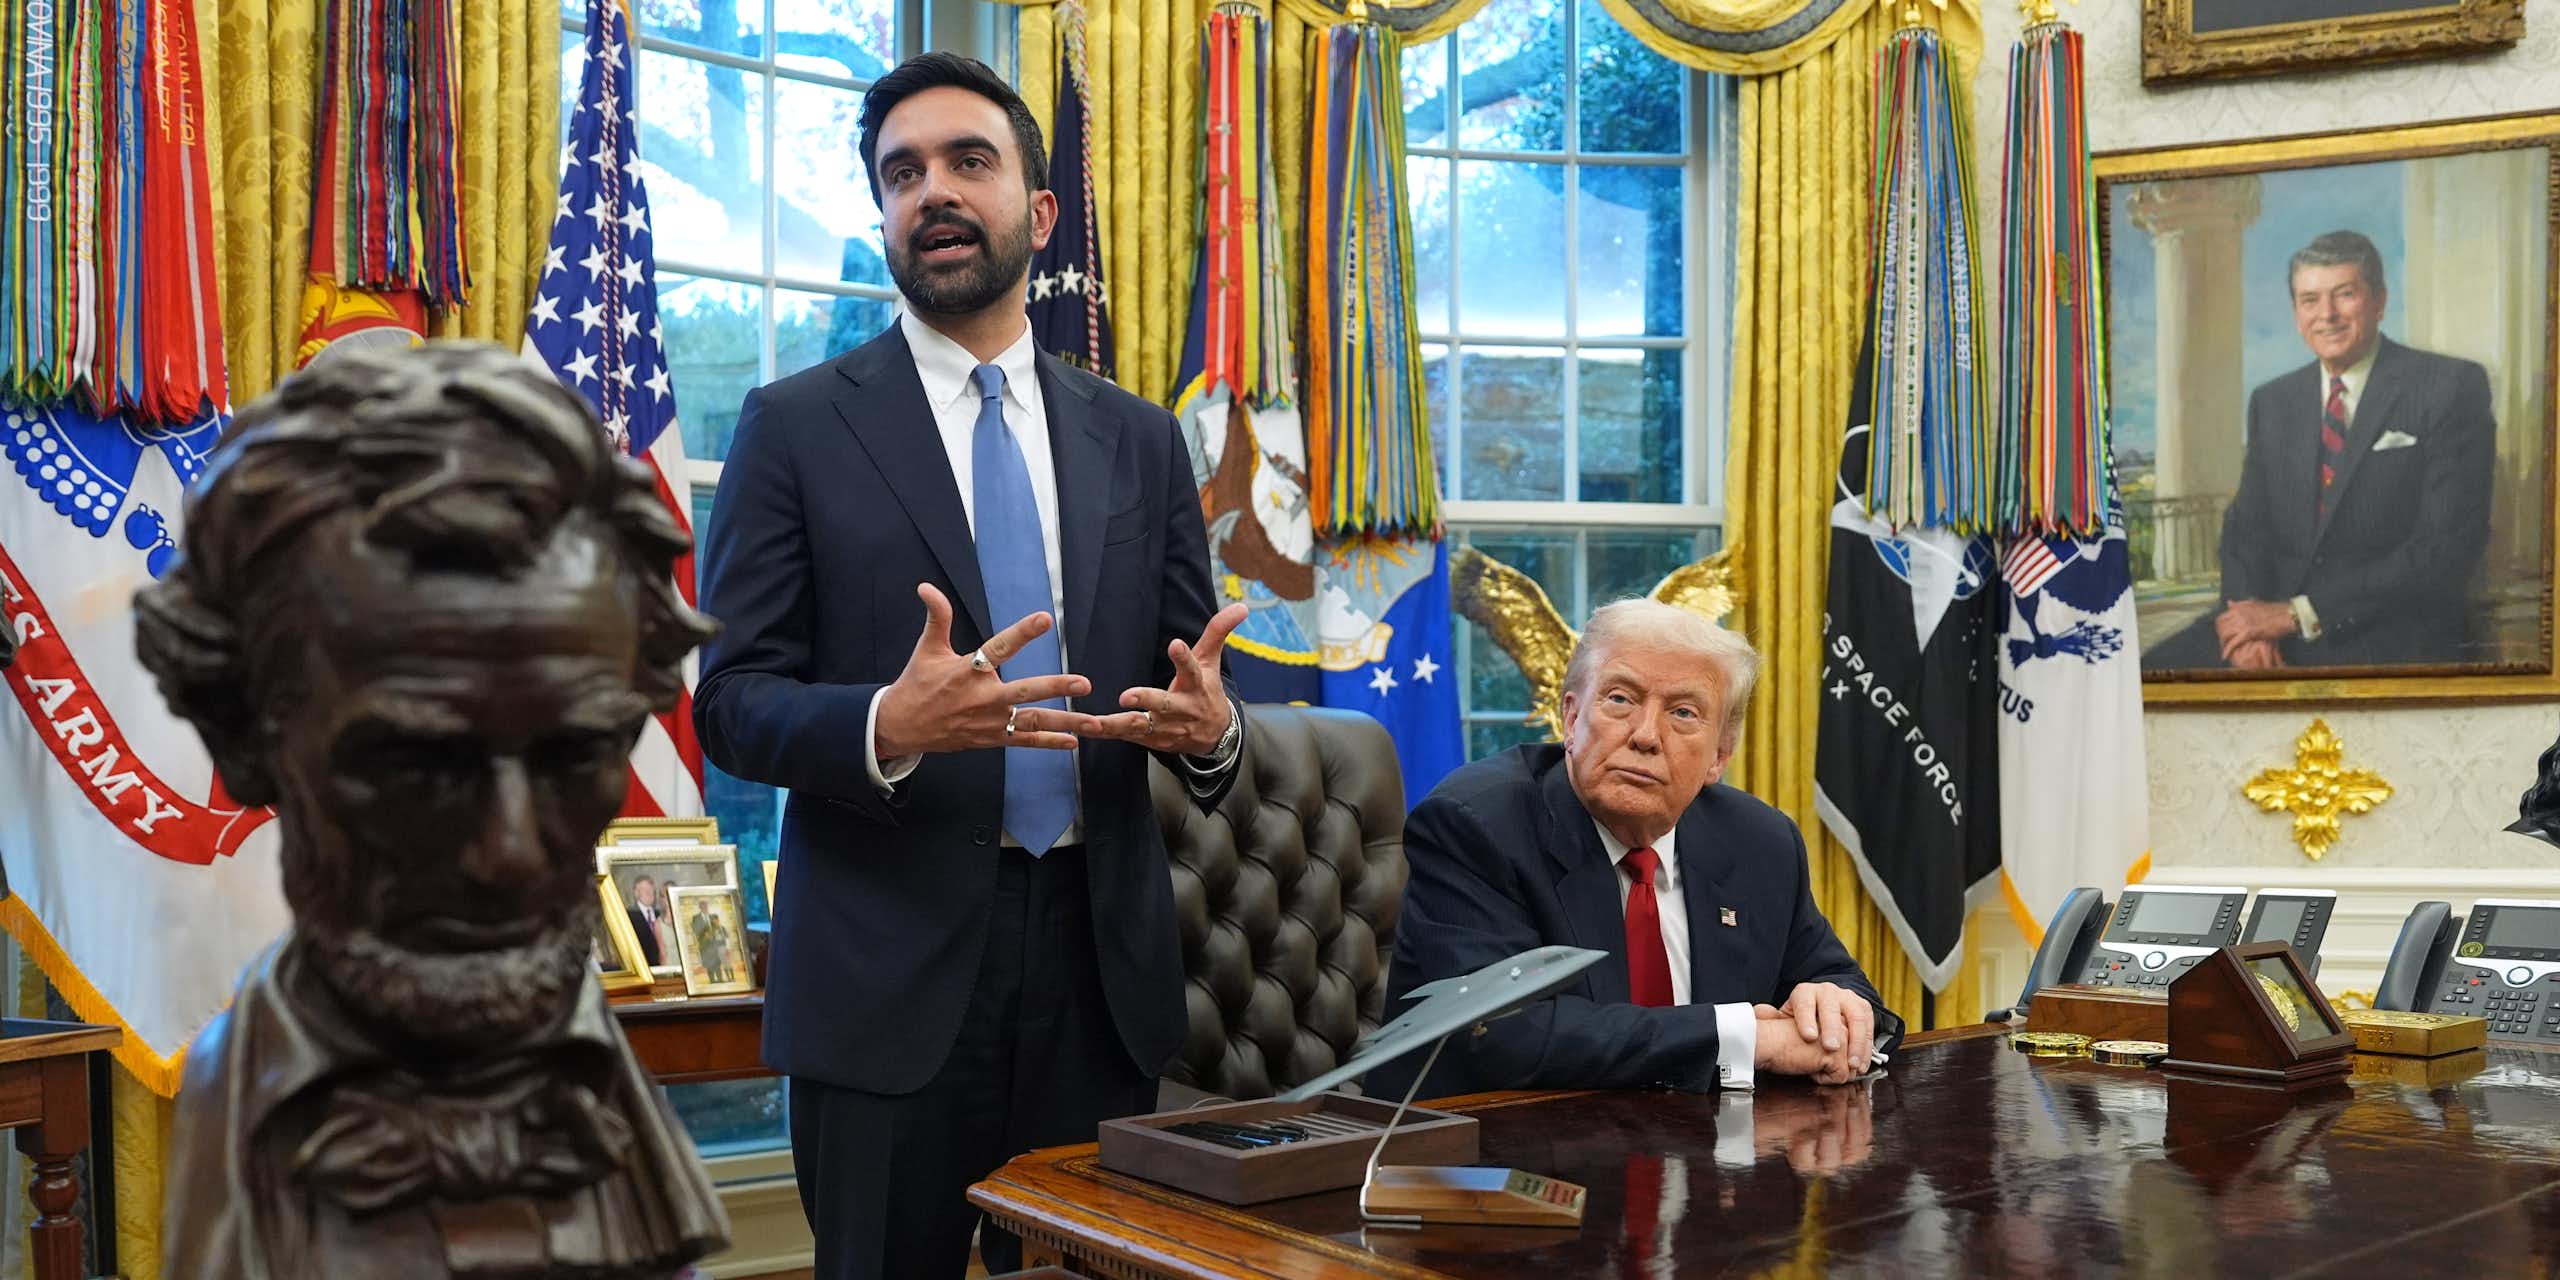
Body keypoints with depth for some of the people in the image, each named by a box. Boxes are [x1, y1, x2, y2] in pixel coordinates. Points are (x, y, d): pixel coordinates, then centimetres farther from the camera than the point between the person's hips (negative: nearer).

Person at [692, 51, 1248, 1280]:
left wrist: (1208, 728, -14)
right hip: (889, 973, -2)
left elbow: (1193, 682, 11)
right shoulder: (797, 426, 1)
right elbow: (731, 699, -4)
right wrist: (889, 726, -24)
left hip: (1100, 965, 3)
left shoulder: (1138, 439, 10)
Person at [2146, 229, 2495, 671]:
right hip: (2275, 620, 5)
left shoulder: (2453, 387, -1)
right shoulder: (2271, 402, 15)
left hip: (2393, 637, -5)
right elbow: (2246, 524, 12)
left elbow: (2449, 548, -10)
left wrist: (2301, 613, -15)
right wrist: (2249, 616, -11)